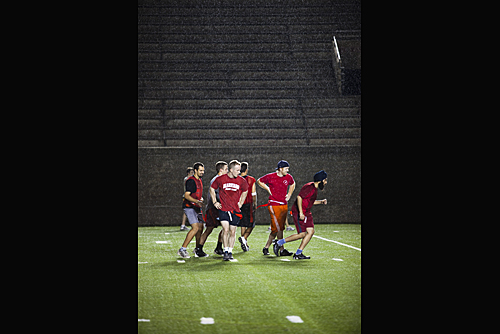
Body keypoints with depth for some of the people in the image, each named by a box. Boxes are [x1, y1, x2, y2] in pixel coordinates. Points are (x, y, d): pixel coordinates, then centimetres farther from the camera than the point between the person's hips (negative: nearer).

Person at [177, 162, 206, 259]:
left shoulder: (199, 180, 17)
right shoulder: (191, 180, -13)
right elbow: (186, 195, -21)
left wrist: (201, 199, 15)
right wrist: (197, 201, -32)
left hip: (197, 207, 9)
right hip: (189, 206, -9)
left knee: (200, 227, 8)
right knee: (195, 228, -18)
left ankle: (197, 250, 19)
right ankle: (182, 249, -14)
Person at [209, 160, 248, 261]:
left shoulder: (241, 181, 0)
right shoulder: (221, 179, -7)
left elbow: (245, 191, 20)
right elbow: (212, 189, 10)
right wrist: (215, 202, 6)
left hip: (235, 210, 2)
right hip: (223, 209, -2)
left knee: (232, 232, 6)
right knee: (226, 230, -12)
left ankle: (230, 252, 19)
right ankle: (225, 252, 0)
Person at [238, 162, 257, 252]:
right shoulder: (251, 180, -5)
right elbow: (253, 194, -2)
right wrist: (255, 204, 10)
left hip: (239, 204, 3)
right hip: (248, 204, -3)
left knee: (243, 225, 13)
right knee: (251, 225, 5)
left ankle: (245, 244, 15)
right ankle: (244, 238, -19)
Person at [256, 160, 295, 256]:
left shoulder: (289, 177, 6)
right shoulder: (270, 177, -8)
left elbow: (292, 184, 29)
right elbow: (259, 181, 9)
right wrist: (268, 189, 1)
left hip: (284, 205, 6)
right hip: (274, 205, -6)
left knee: (276, 229, 8)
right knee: (278, 228, -9)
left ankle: (266, 247, 20)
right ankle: (282, 250, -5)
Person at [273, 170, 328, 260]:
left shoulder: (315, 189, 14)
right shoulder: (309, 187, -17)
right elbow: (299, 197, -25)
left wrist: (321, 202, 13)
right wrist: (301, 212, -28)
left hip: (306, 213, 10)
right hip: (298, 212, -10)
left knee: (311, 231, 0)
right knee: (302, 234, -10)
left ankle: (298, 254, 3)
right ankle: (279, 243, 2)